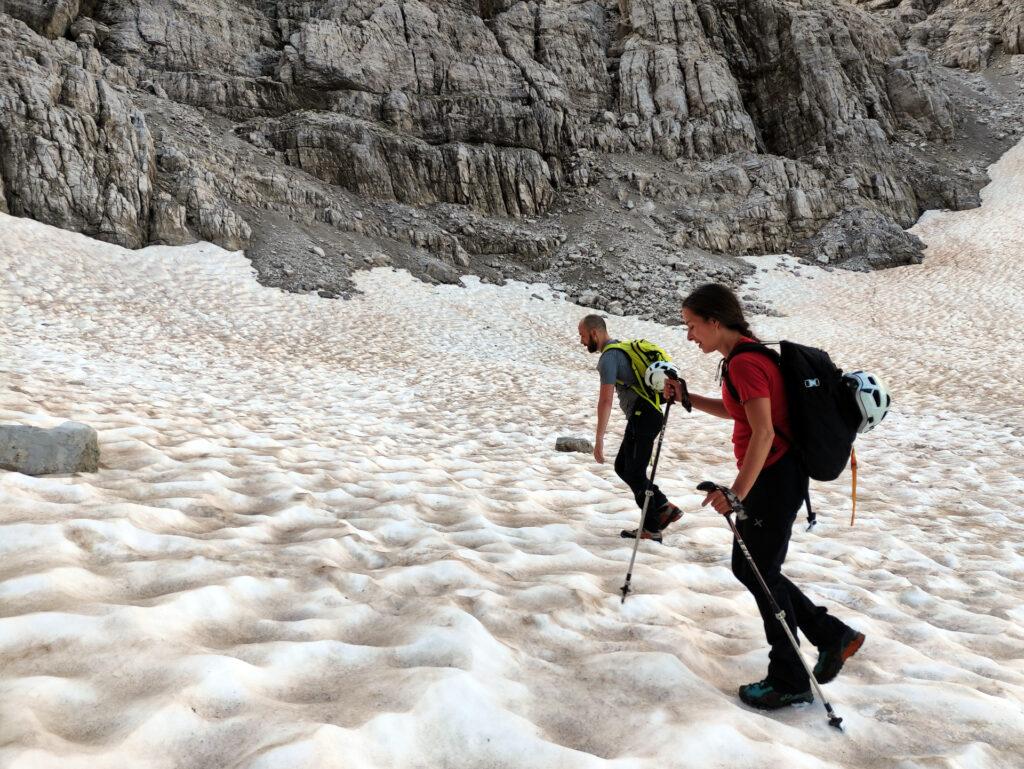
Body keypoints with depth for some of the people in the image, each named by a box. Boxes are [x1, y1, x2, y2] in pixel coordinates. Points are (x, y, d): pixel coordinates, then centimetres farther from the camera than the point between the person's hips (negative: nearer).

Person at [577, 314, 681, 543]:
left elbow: (605, 400, -21)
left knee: (635, 474, 0)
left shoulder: (609, 357, -14)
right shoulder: (621, 348, 17)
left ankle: (651, 529, 10)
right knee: (622, 467, 15)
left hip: (642, 418, -10)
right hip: (648, 414, 10)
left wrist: (599, 439, -21)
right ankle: (665, 509, 17)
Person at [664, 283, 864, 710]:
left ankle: (790, 683, 18)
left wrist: (739, 490, -26)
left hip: (775, 478, -10)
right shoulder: (746, 355, 11)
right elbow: (735, 411, 24)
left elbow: (763, 432, -26)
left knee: (760, 574, 2)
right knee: (747, 568, 17)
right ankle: (832, 635, 25)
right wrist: (687, 398, 13)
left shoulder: (745, 363, -20)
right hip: (771, 477, 10)